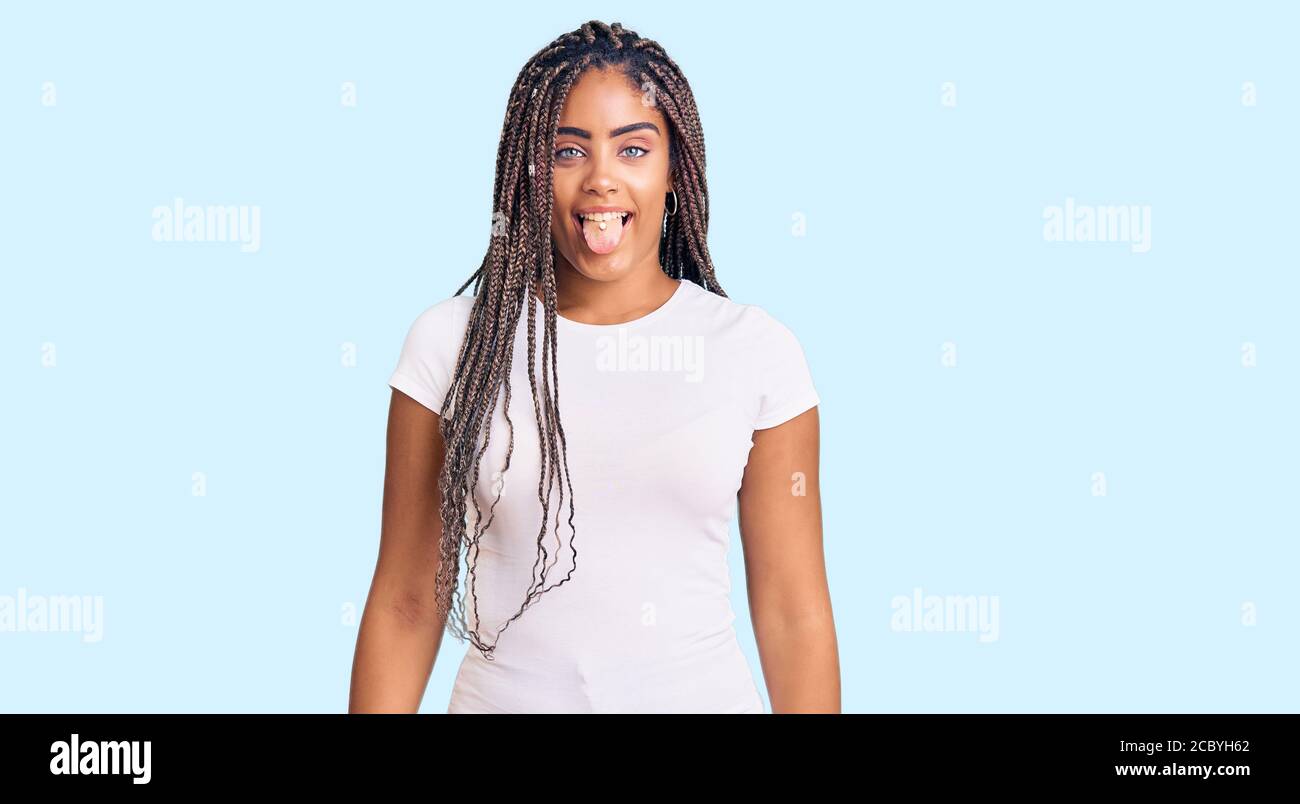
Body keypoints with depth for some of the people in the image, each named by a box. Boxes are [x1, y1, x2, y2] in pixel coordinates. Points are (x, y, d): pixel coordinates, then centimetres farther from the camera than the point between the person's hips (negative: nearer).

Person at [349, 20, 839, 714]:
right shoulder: (451, 341, -6)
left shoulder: (757, 349, -6)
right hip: (503, 695, 0)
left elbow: (795, 611, -4)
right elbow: (406, 601, -3)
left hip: (705, 695, 1)